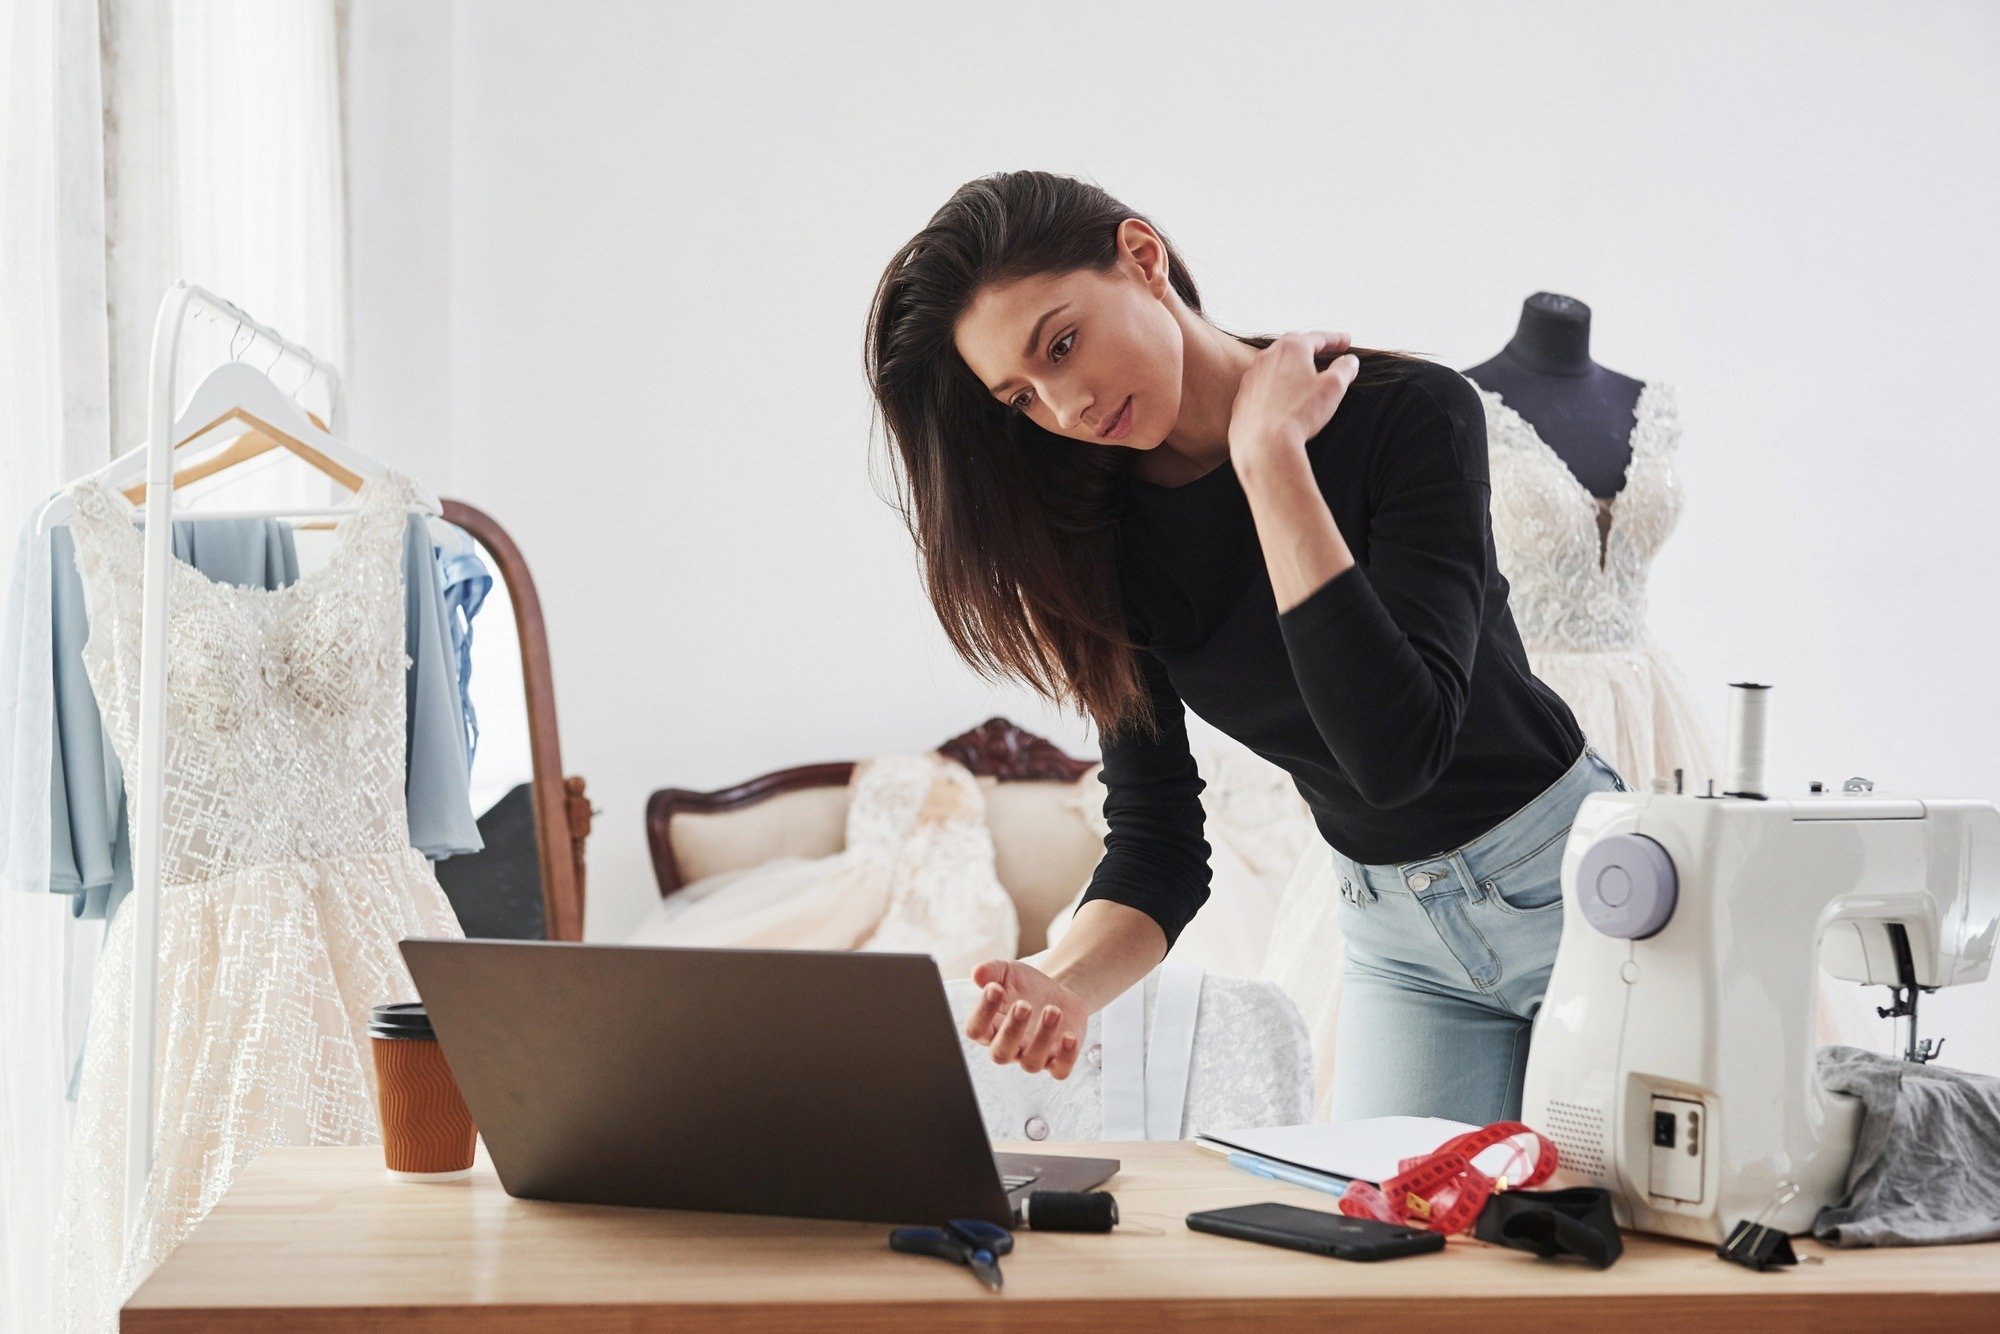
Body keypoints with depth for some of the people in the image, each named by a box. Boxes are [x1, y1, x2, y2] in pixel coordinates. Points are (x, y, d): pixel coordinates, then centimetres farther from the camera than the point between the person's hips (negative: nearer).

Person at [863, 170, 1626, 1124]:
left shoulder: (1411, 412, -20)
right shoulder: (1107, 547, -6)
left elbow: (1394, 754, -32)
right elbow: (1156, 841, -7)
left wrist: (1270, 456, -30)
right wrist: (1065, 984, -29)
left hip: (1571, 880, -3)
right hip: (1392, 934, 4)